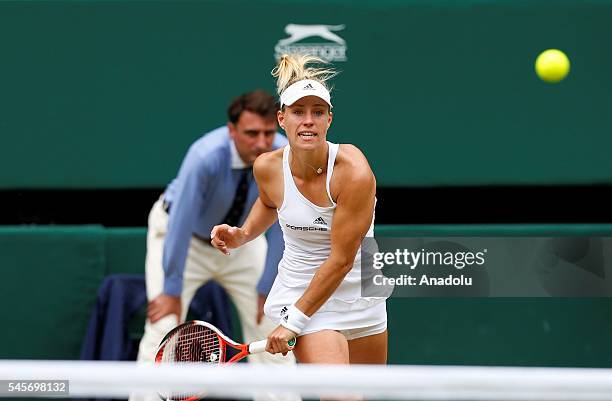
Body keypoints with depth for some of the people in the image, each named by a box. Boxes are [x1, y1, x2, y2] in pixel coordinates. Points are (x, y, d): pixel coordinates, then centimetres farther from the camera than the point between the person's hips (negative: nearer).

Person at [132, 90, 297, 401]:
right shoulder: (205, 157, -37)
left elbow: (277, 226, -15)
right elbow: (181, 225, -31)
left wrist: (267, 288, -11)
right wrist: (172, 291, -26)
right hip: (181, 234, -4)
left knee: (270, 329, 0)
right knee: (163, 328, -15)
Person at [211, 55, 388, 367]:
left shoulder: (354, 173, -24)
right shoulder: (267, 167, -11)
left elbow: (341, 261, -22)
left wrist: (294, 321, -21)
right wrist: (241, 236, -1)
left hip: (359, 292, 0)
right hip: (299, 288, 0)